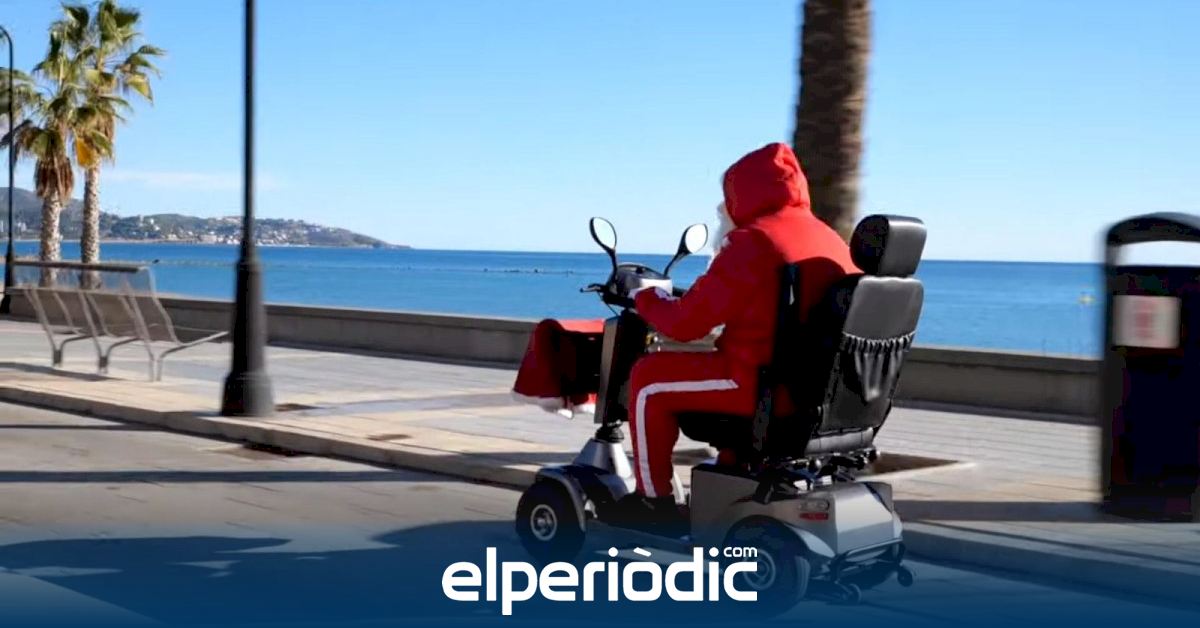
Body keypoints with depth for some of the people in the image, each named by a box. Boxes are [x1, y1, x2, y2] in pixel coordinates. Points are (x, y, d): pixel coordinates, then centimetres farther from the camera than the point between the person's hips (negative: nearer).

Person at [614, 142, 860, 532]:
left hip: (767, 385, -9)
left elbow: (685, 323, -13)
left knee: (648, 379, 5)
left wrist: (647, 299, 8)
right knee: (732, 370, 36)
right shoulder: (831, 241, 10)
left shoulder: (753, 242, -15)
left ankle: (653, 500, 13)